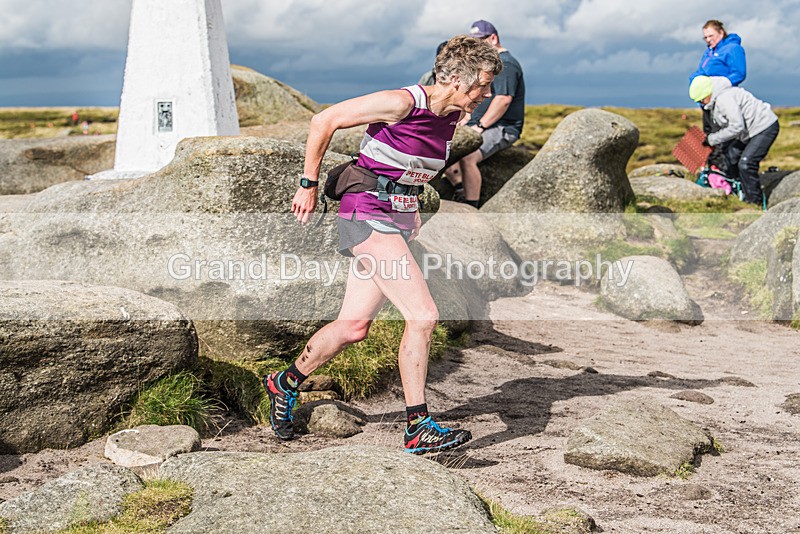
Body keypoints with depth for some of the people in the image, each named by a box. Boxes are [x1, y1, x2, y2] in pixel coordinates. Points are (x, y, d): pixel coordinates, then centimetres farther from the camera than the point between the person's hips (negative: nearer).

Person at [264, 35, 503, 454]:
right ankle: (419, 428, -8)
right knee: (423, 315, -16)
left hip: (397, 220, 9)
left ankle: (285, 384, 31)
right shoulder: (403, 103, -18)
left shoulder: (452, 116, 7)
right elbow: (323, 121, -11)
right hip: (367, 215, -9)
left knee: (353, 326, 10)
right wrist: (308, 185, -7)